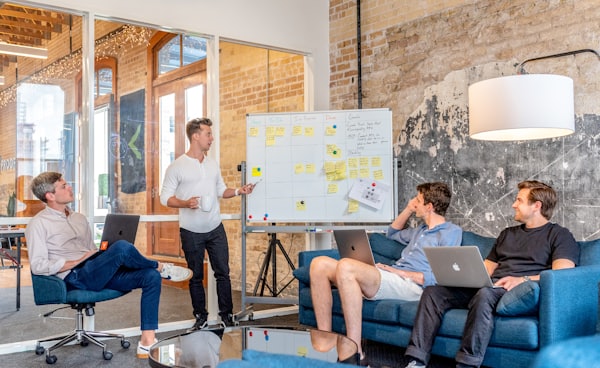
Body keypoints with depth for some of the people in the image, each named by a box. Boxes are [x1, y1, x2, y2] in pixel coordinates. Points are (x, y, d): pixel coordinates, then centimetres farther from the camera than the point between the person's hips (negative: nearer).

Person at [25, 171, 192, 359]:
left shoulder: (79, 218, 22)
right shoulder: (38, 224, 0)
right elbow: (38, 266, -10)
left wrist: (106, 258, 4)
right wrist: (77, 262, -13)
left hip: (98, 273, 8)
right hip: (75, 277, -7)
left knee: (151, 276, -15)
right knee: (121, 247, -32)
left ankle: (147, 343, -19)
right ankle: (161, 267, -3)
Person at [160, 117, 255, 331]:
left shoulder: (213, 165, 7)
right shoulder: (176, 167, -9)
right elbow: (165, 197, -8)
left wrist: (238, 191, -2)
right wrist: (185, 203, -24)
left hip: (215, 229, 4)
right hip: (191, 232, -4)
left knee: (223, 272, 5)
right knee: (196, 276, 9)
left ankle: (226, 315, 16)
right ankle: (200, 317, 22)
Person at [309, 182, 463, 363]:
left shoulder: (451, 232, 3)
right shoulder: (422, 230, 30)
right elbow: (392, 233, 49)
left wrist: (399, 272, -10)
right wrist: (409, 209, 34)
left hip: (411, 285, -9)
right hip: (390, 278, 9)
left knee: (346, 266, -34)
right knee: (320, 264, -9)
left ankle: (355, 353, -33)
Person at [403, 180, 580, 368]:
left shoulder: (559, 235, 8)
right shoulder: (507, 233, 30)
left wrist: (524, 279, -22)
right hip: (490, 286, 7)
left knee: (484, 294, -40)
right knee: (433, 291, -15)